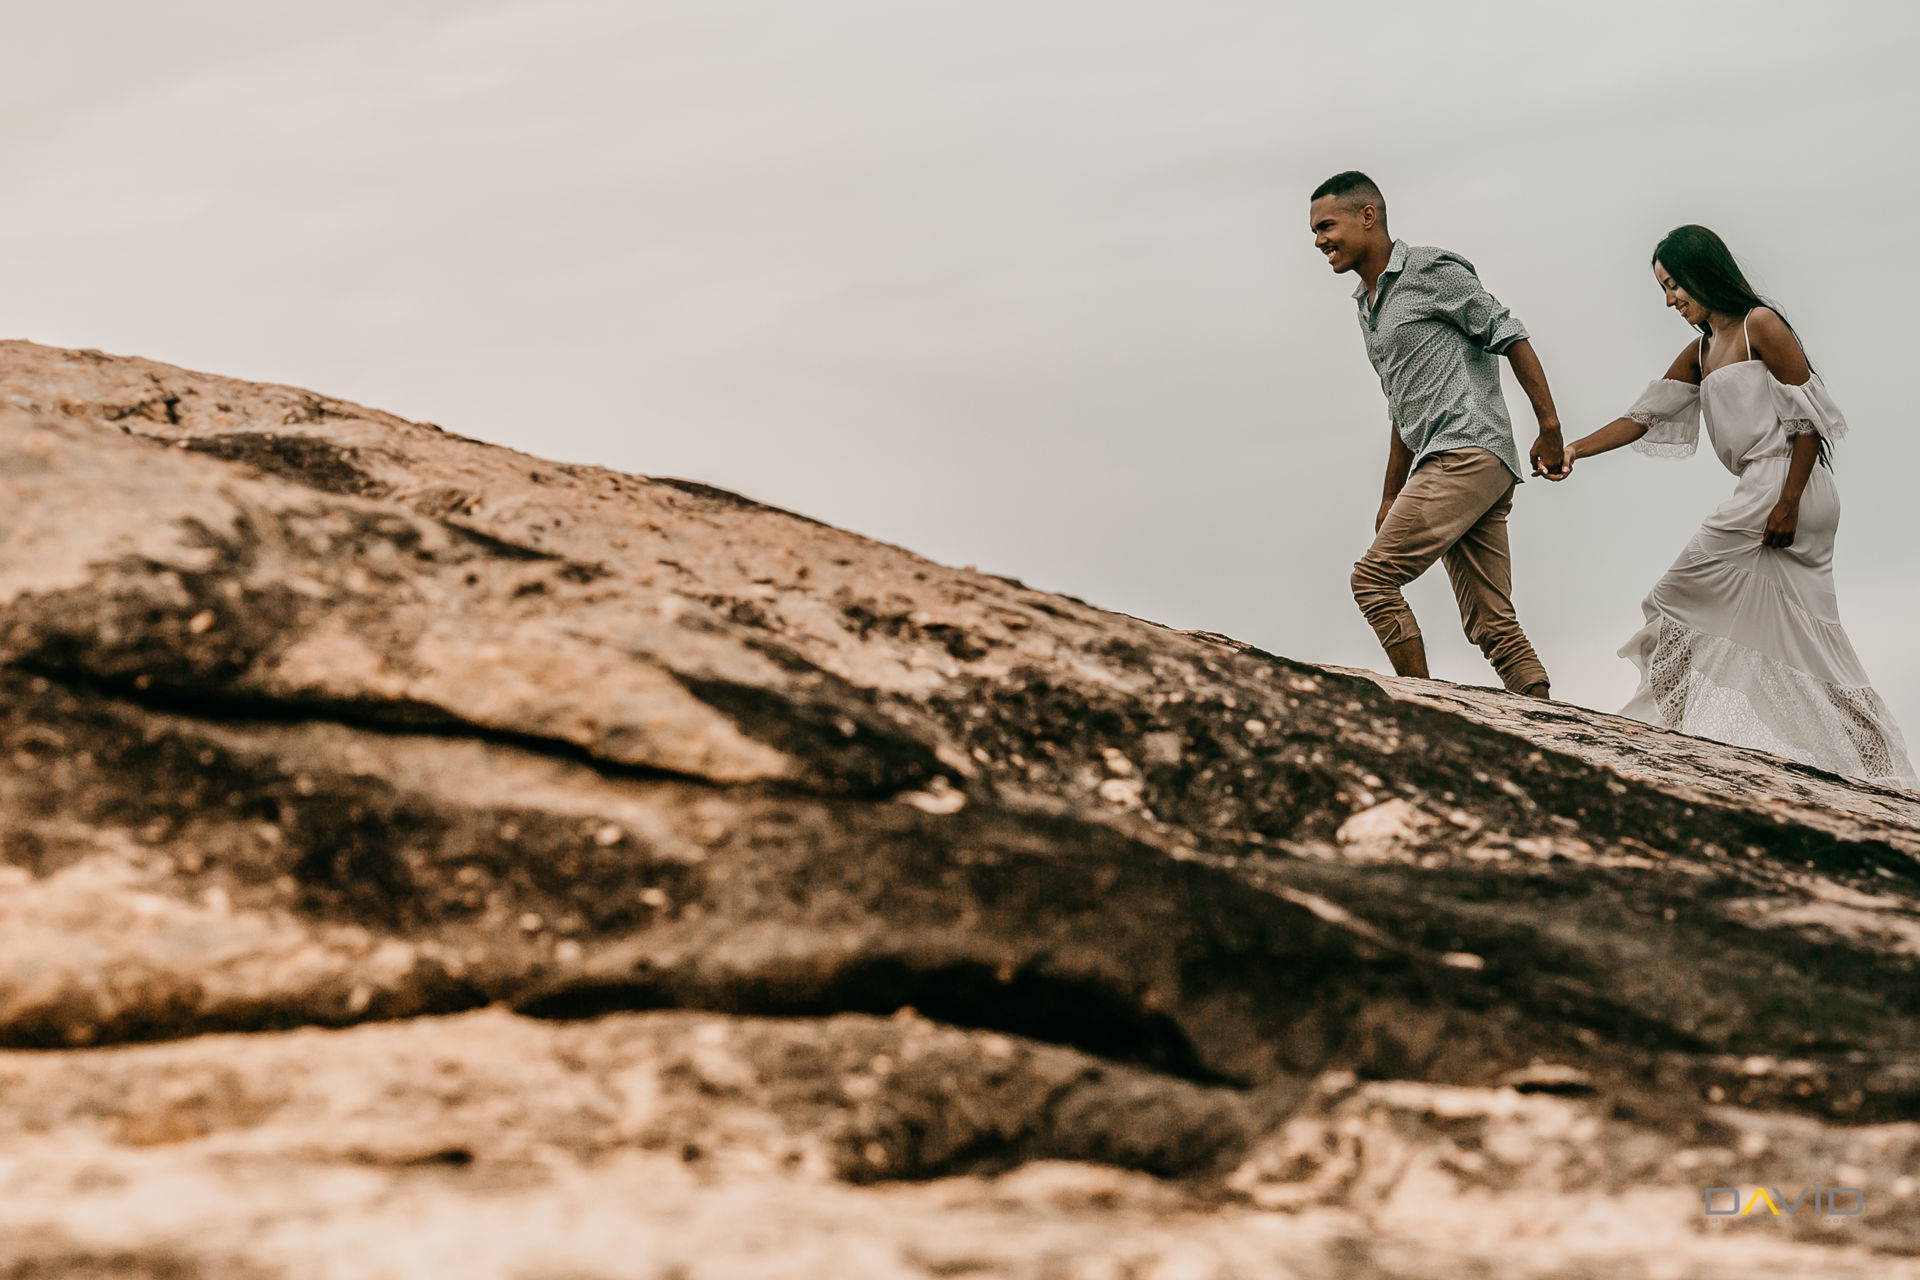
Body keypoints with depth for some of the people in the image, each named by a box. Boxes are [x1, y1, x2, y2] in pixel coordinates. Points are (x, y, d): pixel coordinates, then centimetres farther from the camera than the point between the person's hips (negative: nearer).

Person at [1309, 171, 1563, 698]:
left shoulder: (1430, 272, -4)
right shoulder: (1368, 305, 23)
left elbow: (1510, 337, -7)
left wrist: (1550, 428, -12)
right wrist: (1391, 496, 28)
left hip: (1467, 452, -9)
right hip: (1443, 465, 9)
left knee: (1373, 578, -13)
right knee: (1493, 625, 1)